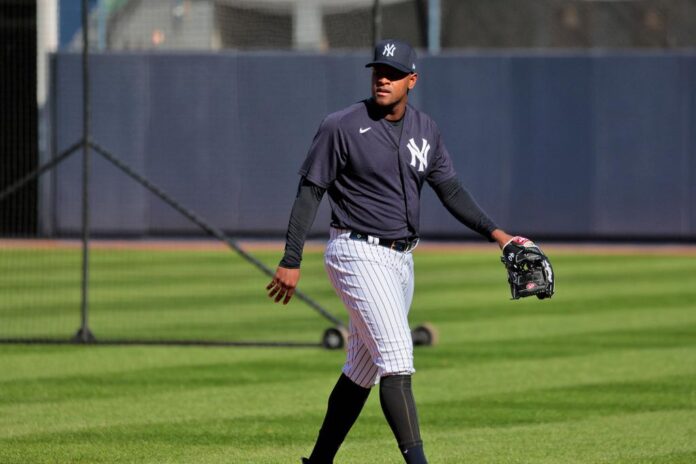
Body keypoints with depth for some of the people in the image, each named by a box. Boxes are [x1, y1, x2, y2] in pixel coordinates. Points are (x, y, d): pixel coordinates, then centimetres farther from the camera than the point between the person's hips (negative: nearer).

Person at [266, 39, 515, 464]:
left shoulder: (425, 130, 8)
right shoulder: (343, 127, -10)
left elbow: (451, 190, 11)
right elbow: (310, 192, -8)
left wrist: (494, 232, -3)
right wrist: (291, 262, -12)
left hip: (401, 259, 7)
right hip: (359, 255, -7)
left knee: (364, 370, 12)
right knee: (397, 358, -18)